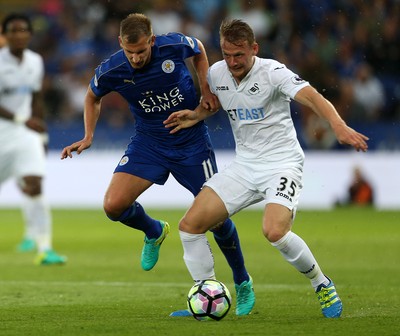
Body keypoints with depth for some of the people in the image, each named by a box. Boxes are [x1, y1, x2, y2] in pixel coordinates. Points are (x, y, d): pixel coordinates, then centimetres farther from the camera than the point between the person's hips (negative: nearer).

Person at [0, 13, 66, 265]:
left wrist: (41, 135, 17)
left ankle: (43, 248, -14)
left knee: (35, 187, -12)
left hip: (26, 133, 3)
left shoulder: (36, 62, 5)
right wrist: (20, 119, -26)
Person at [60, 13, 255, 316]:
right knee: (114, 205, -19)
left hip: (192, 141, -1)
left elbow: (199, 50, 5)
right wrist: (88, 137, -3)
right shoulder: (111, 71, -17)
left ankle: (243, 283, 21)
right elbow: (93, 97, 7)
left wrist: (205, 90, -6)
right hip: (148, 142, 1)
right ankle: (154, 232, 17)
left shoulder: (174, 46, -21)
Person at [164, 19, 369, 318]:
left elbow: (311, 97, -30)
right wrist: (195, 116, 5)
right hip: (244, 166, 6)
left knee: (275, 231, -30)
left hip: (282, 163, -6)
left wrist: (339, 126, -48)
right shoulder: (217, 73, 3)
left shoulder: (272, 72, -16)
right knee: (190, 225, -5)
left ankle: (322, 285, -4)